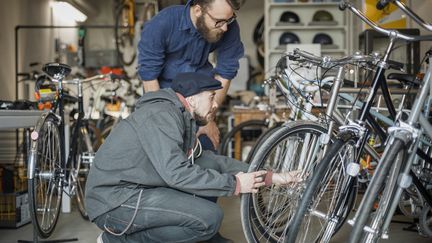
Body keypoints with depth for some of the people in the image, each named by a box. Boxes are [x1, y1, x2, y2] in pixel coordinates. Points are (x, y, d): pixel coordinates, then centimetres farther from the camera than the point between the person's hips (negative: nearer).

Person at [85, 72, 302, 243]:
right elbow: (176, 173, -26)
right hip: (116, 202, -10)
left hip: (130, 193, 10)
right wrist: (234, 184, -18)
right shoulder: (162, 116, -16)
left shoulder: (180, 118, 15)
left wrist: (269, 177, 11)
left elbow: (207, 160, 14)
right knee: (210, 217, -18)